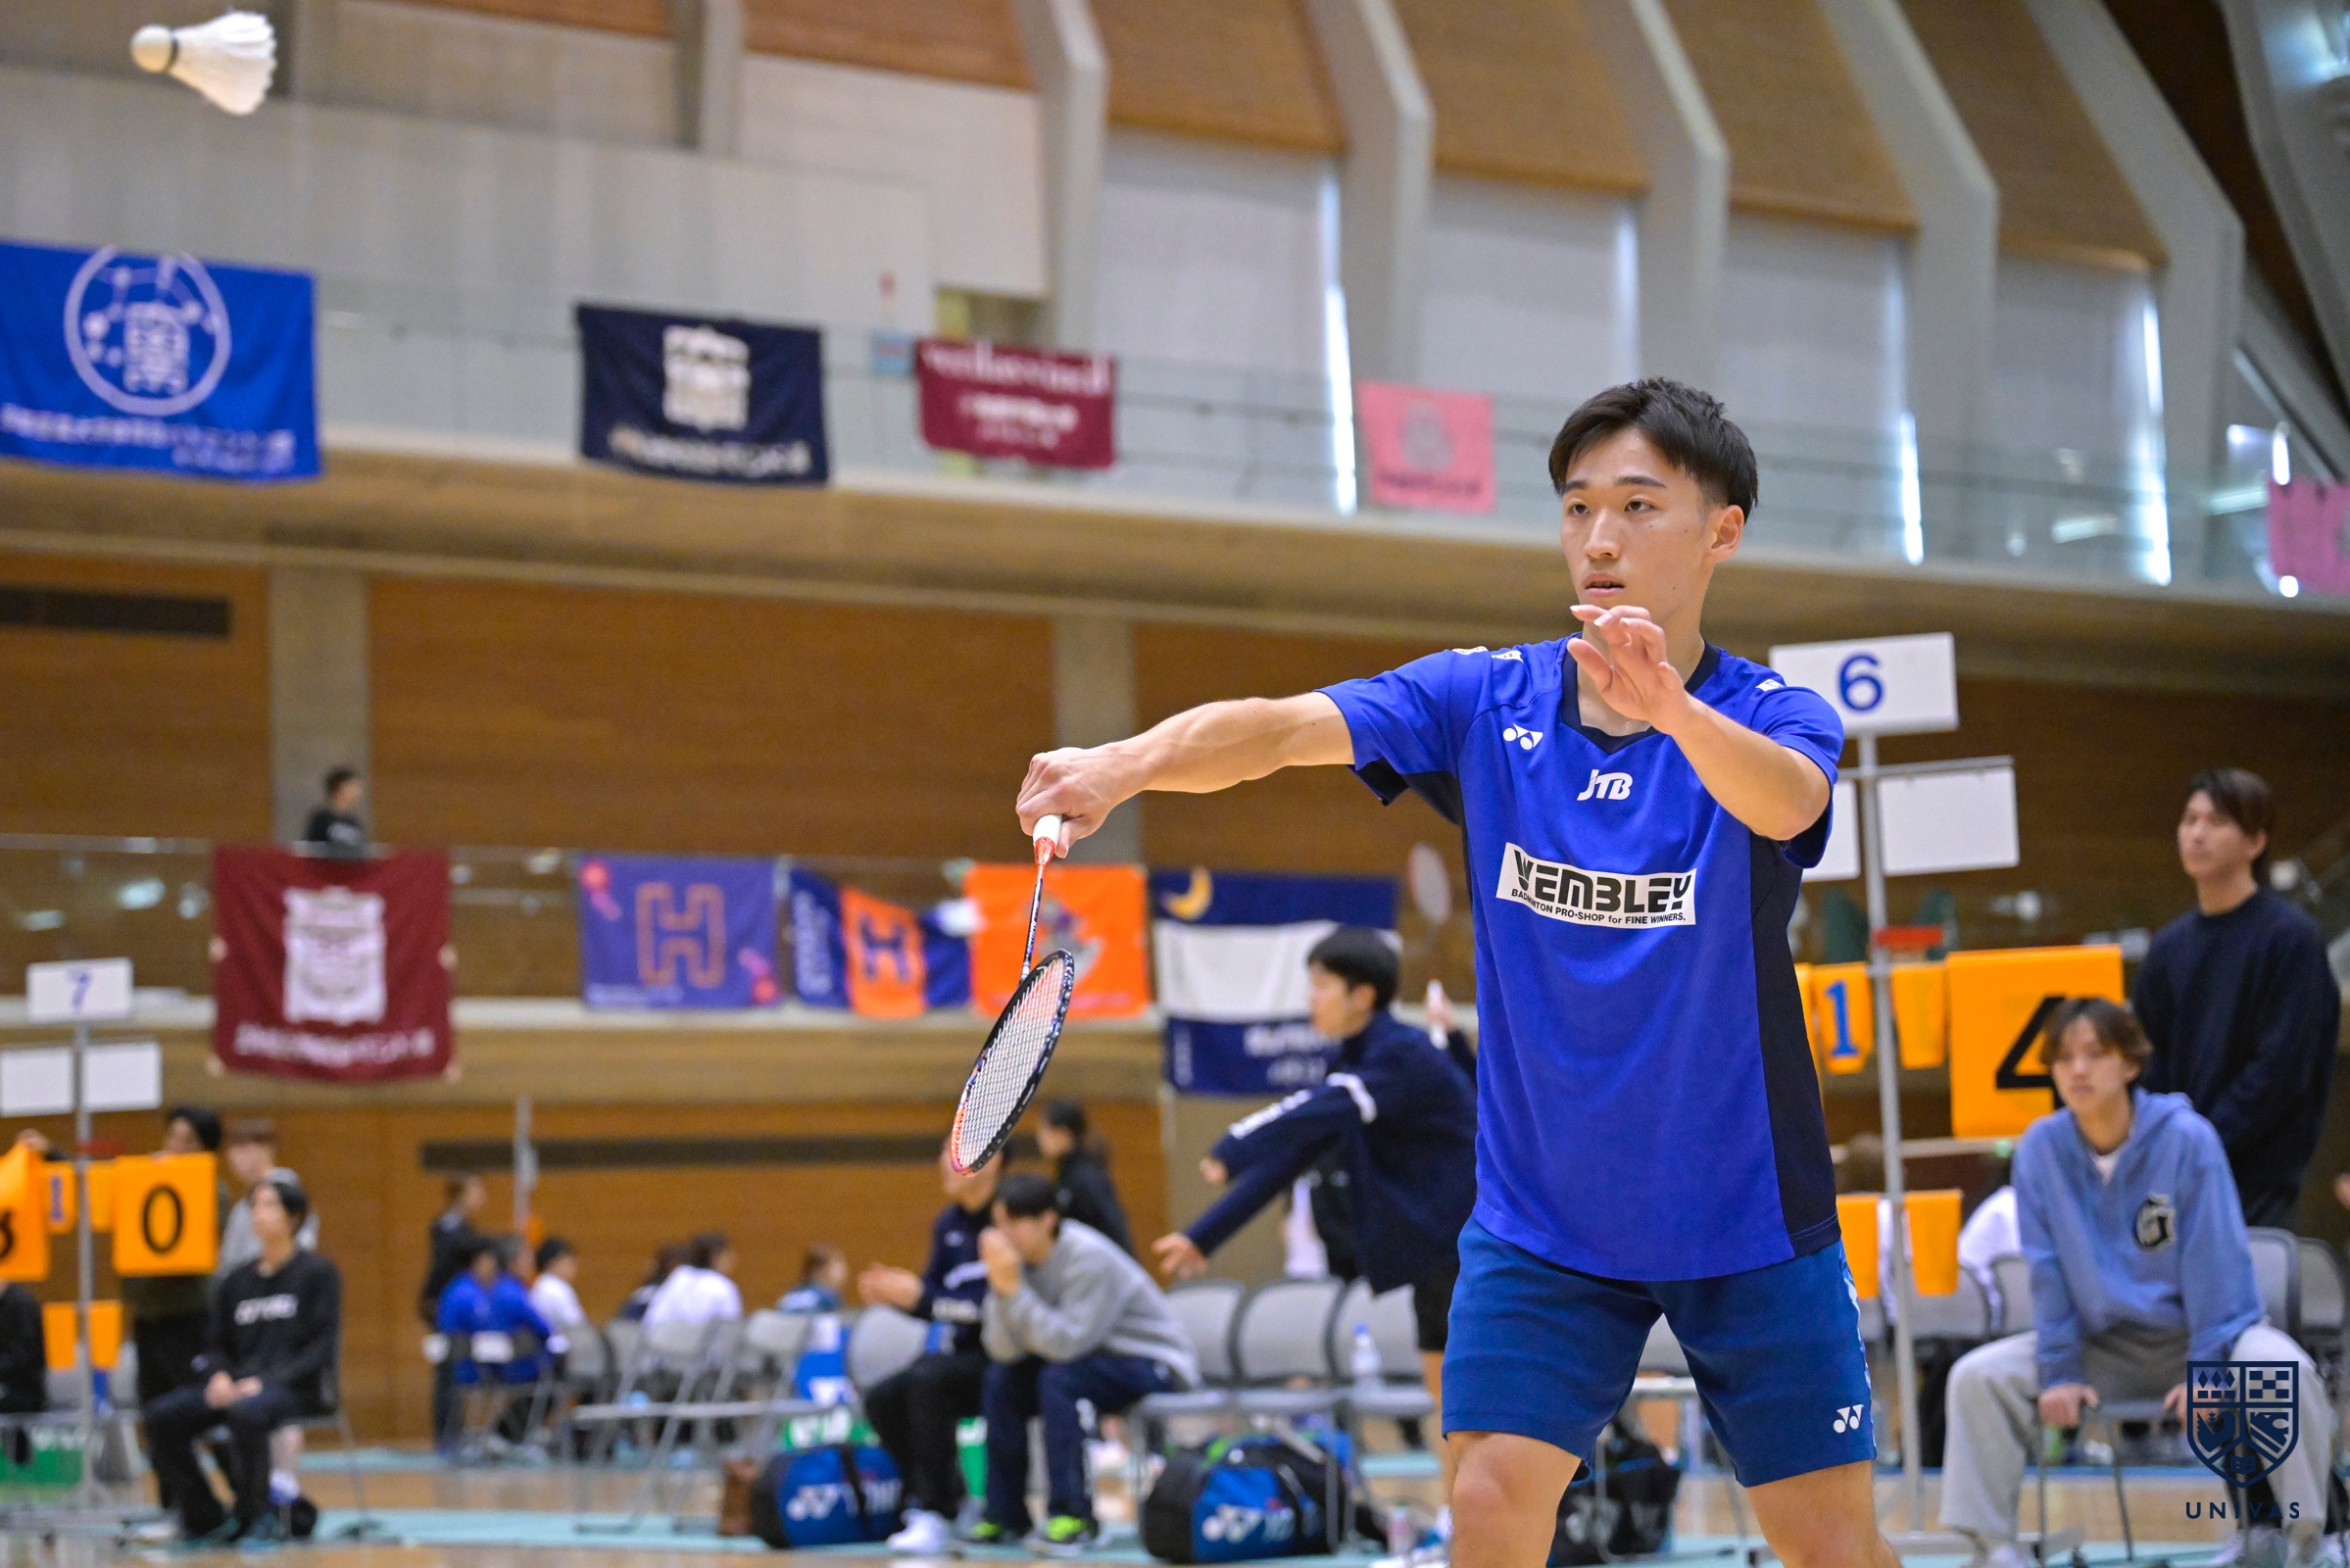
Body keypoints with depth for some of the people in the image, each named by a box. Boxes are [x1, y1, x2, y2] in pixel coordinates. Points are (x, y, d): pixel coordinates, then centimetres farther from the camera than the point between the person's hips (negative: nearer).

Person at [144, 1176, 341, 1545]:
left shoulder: (317, 1273, 1)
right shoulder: (237, 1282, 16)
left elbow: (322, 1345, -7)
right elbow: (218, 1344, 16)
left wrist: (265, 1381, -18)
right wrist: (219, 1376, -8)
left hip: (298, 1387, -6)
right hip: (237, 1386, 6)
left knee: (246, 1412, -39)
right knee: (162, 1416, -18)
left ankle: (257, 1515, -18)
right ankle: (204, 1518, -9)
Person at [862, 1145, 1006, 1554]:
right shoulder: (949, 1223, 11)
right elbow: (934, 1296, 14)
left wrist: (921, 1297, -23)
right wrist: (896, 1293, -7)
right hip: (963, 1354, 8)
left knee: (928, 1380, -32)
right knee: (882, 1399, -11)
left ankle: (933, 1513, -28)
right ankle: (950, 1499, 2)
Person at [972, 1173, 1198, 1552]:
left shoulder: (1086, 1257, -24)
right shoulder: (1021, 1255, -5)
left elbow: (1067, 1343, -32)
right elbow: (1004, 1351, -10)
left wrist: (1014, 1289, -33)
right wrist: (1001, 1287, -24)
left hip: (1157, 1368, -8)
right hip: (1091, 1361, 8)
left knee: (1059, 1379, -29)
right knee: (1001, 1380, -4)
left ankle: (1071, 1516, -24)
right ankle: (1004, 1514, 5)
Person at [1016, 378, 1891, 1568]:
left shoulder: (1773, 717, -10)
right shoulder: (1484, 699, -5)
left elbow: (1784, 801, -35)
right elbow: (1279, 727, -20)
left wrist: (1671, 707, -56)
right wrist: (1127, 761, -40)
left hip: (1745, 1225, -1)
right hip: (1540, 1221, 1)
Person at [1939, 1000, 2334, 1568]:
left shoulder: (2187, 1138, -15)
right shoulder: (2041, 1147, -8)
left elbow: (2214, 1260, -15)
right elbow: (2047, 1268, -5)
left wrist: (2207, 1369, -20)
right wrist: (2058, 1372, -10)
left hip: (2198, 1330, -3)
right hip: (2102, 1344, 3)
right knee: (1976, 1377, -14)